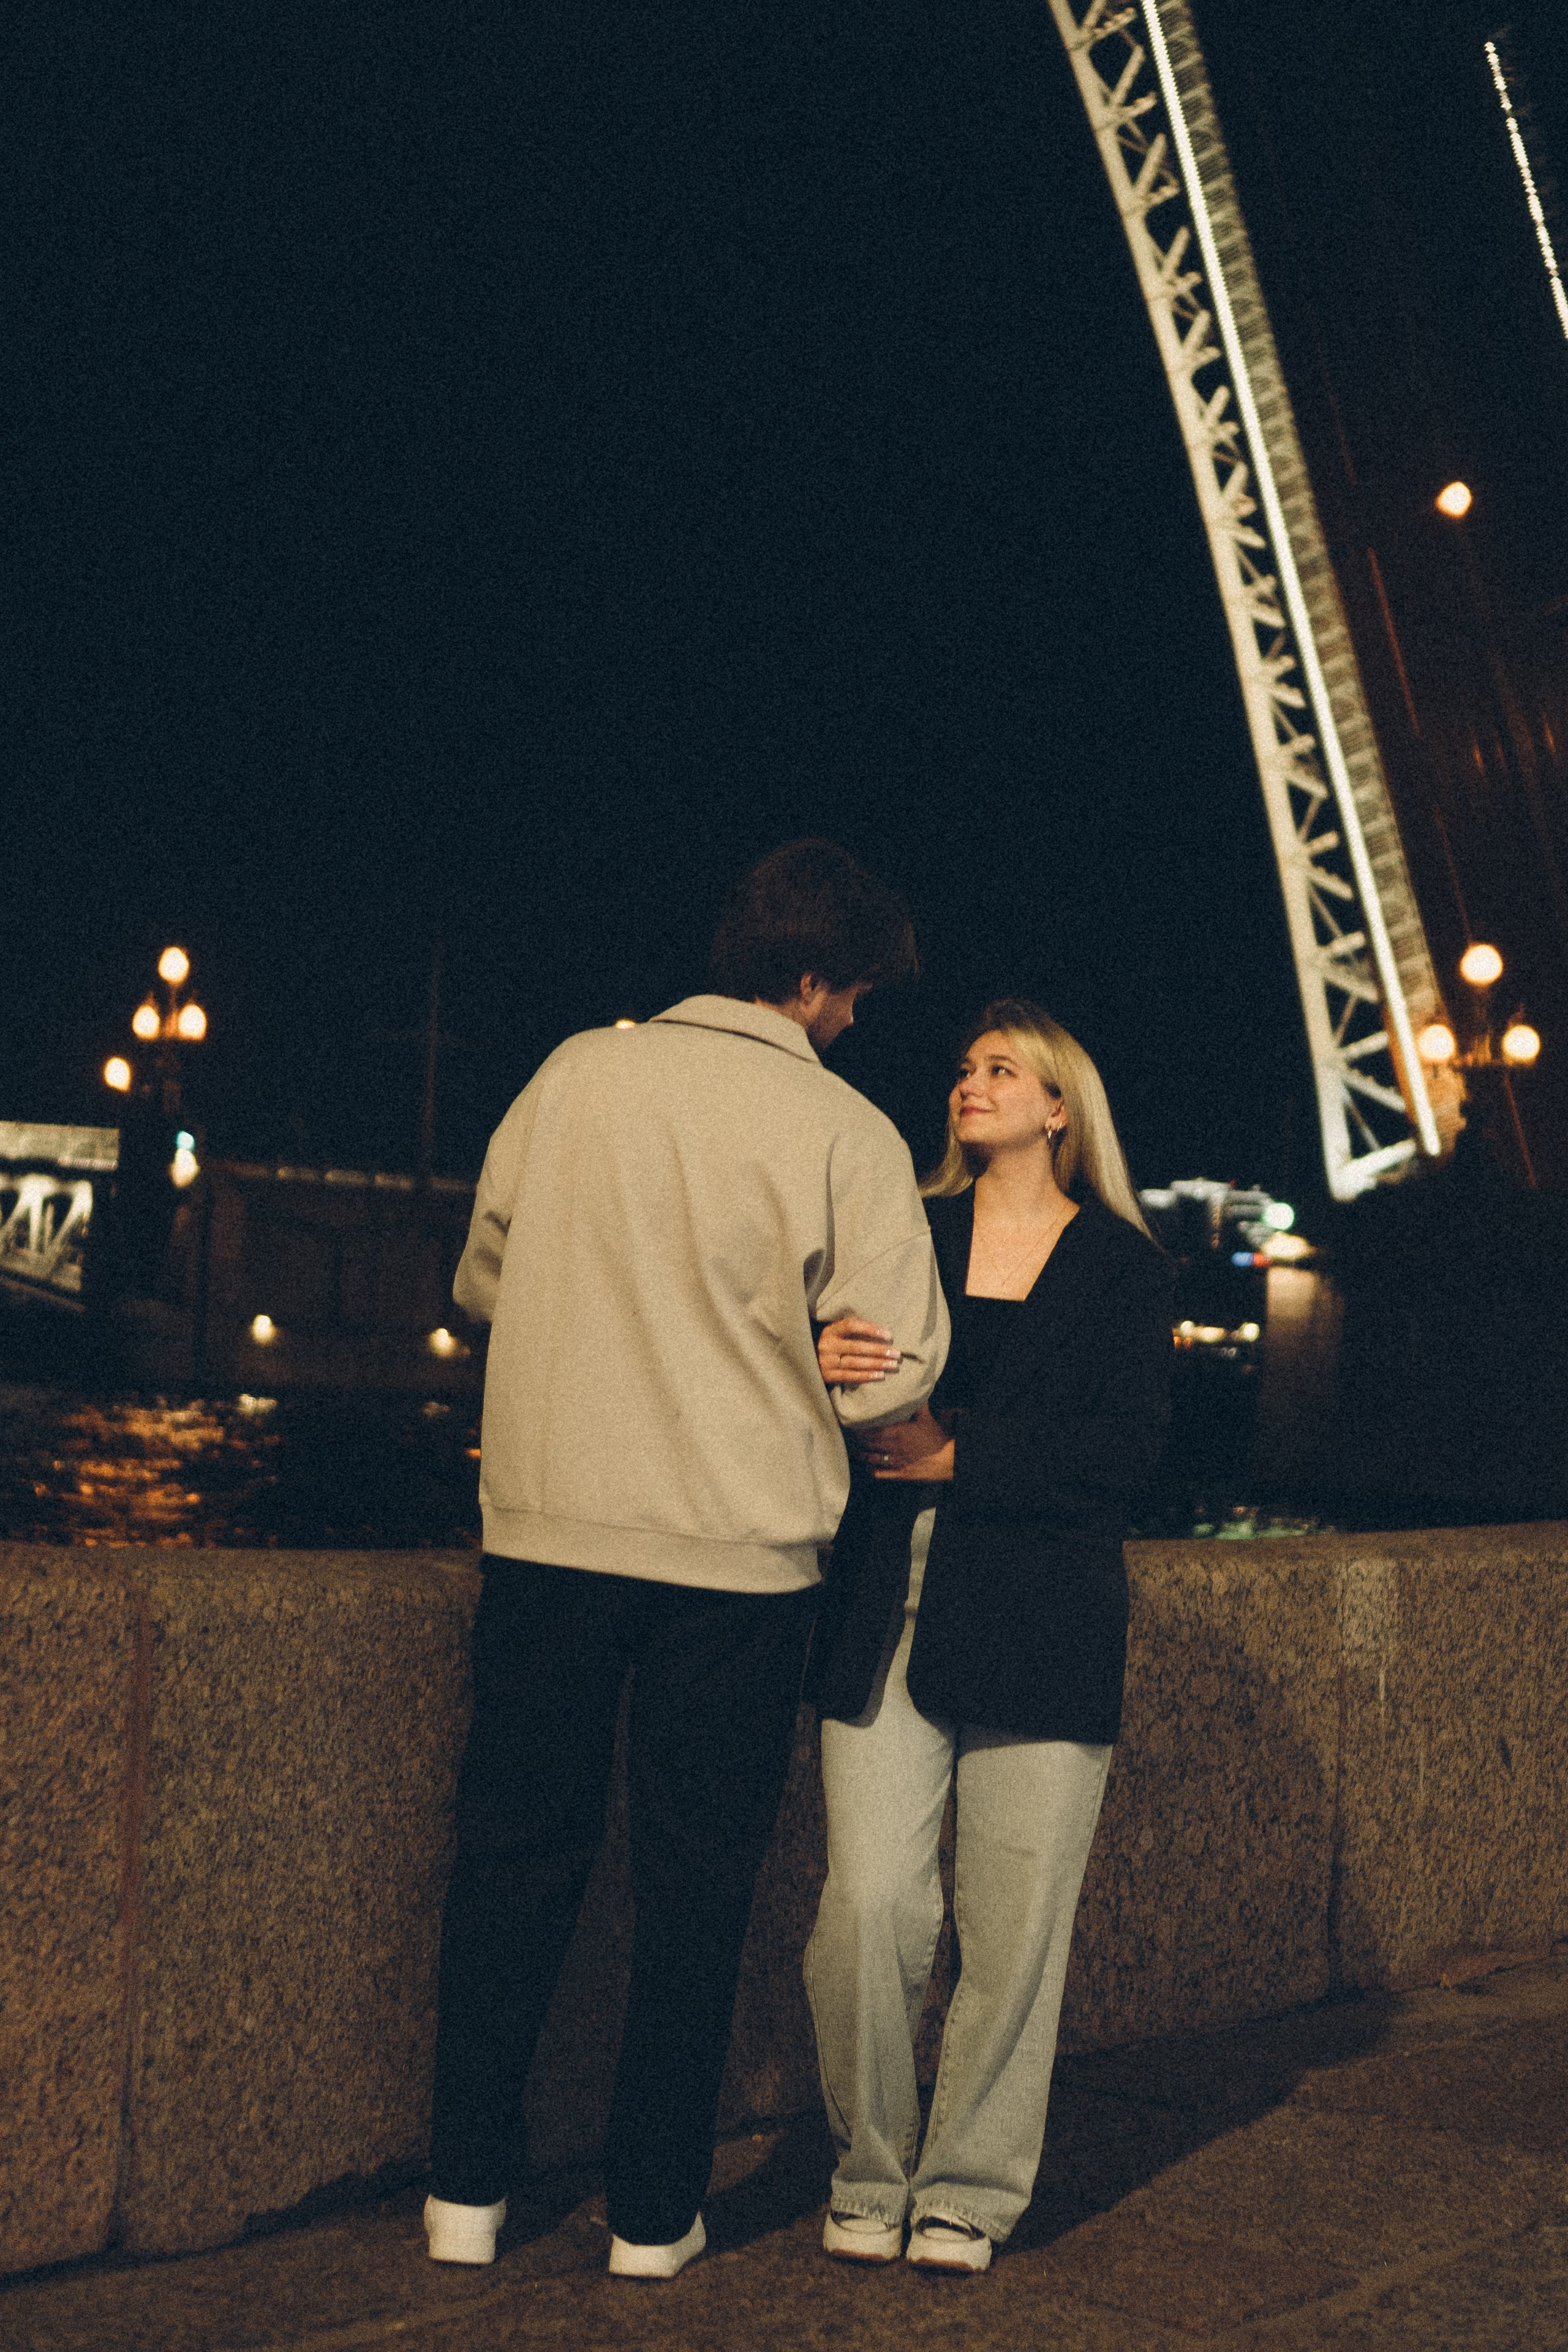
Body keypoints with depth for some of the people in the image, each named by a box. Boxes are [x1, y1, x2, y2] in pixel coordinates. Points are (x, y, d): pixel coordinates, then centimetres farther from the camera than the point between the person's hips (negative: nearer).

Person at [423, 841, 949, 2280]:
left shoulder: (576, 1075, 2)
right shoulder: (846, 1133, -7)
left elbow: (484, 1281, 11)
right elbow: (894, 1369, -8)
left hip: (548, 1525, 3)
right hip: (738, 1545, -2)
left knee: (517, 1852, 14)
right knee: (696, 1885, 10)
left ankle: (468, 2190, 21)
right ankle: (654, 2213, 19)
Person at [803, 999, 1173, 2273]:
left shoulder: (1123, 1267, 7)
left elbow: (1124, 1452, -4)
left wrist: (957, 1457, -12)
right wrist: (826, 1371, -13)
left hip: (1043, 1623, -1)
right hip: (889, 1609, 1)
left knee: (1016, 1921, 1)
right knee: (869, 1907, -6)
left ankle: (971, 2187, 18)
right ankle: (870, 2171, 14)